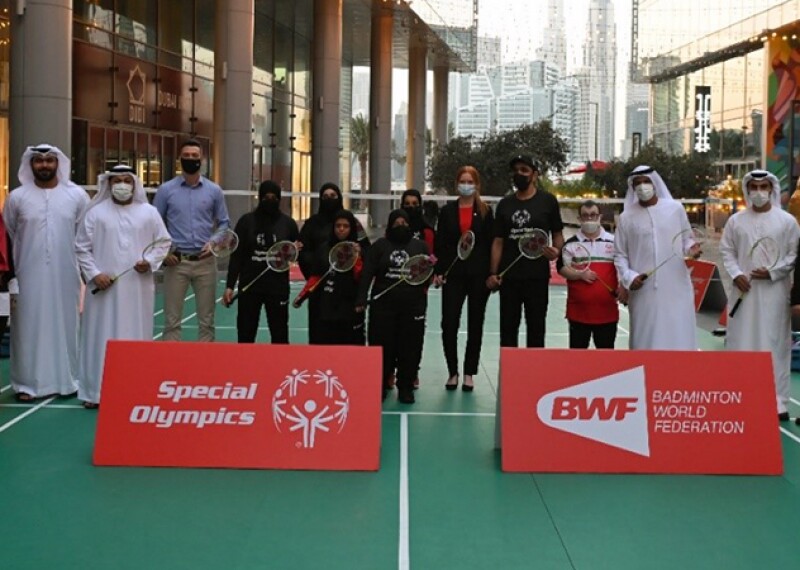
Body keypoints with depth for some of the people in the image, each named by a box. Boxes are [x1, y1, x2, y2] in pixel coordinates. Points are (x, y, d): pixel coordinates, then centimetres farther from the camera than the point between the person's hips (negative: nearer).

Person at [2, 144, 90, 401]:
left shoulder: (76, 195, 1)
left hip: (65, 274, 1)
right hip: (29, 275, 0)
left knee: (64, 324, 8)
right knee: (29, 326, 3)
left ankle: (66, 379, 18)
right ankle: (27, 383, 10)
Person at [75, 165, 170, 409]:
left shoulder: (149, 212, 7)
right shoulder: (95, 213, 4)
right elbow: (82, 248, 5)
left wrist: (151, 262, -7)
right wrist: (94, 274, -7)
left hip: (139, 288, 1)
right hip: (104, 288, -1)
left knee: (136, 337, 4)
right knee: (101, 338, 0)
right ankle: (96, 391, 7)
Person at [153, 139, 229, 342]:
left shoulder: (214, 191, 5)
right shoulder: (166, 190, 2)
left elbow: (224, 223, 10)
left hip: (205, 262, 1)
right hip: (176, 262, -1)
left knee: (206, 319, 7)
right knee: (172, 319, 2)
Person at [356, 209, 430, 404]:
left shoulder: (420, 246, 9)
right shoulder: (379, 246, 5)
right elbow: (367, 273, -2)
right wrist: (361, 299, -11)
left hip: (413, 305, 1)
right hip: (383, 304, -1)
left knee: (410, 347, 2)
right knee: (382, 345, 3)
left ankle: (405, 387, 13)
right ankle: (380, 386, 15)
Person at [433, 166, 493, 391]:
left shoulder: (485, 211, 3)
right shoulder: (447, 211, 5)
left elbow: (491, 244, 1)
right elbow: (440, 244, 3)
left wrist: (493, 273, -5)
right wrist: (438, 271, -6)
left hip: (479, 275, 0)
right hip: (453, 274, 0)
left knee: (475, 325, 6)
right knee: (449, 324, -4)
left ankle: (469, 373, 17)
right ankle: (452, 371, 12)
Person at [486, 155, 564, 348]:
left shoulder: (547, 200, 1)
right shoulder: (504, 204, 9)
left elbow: (557, 234, 5)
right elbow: (498, 241, 9)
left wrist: (556, 250, -17)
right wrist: (492, 272, 1)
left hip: (537, 275, -3)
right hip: (508, 276, 3)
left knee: (536, 328, 5)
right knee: (507, 328, 9)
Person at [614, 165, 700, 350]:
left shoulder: (675, 208, 4)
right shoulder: (627, 217, 5)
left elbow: (686, 238, 15)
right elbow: (619, 255, 9)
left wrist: (690, 248, -8)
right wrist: (629, 277, -6)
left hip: (676, 288, 0)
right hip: (644, 291, 0)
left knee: (678, 337, 0)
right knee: (646, 340, 3)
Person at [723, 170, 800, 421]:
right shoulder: (736, 220, 6)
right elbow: (726, 250, 10)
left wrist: (772, 271, -11)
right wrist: (735, 274, -5)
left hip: (774, 291, -2)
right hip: (744, 289, 2)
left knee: (774, 344, -1)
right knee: (741, 343, 4)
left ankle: (777, 402, 4)